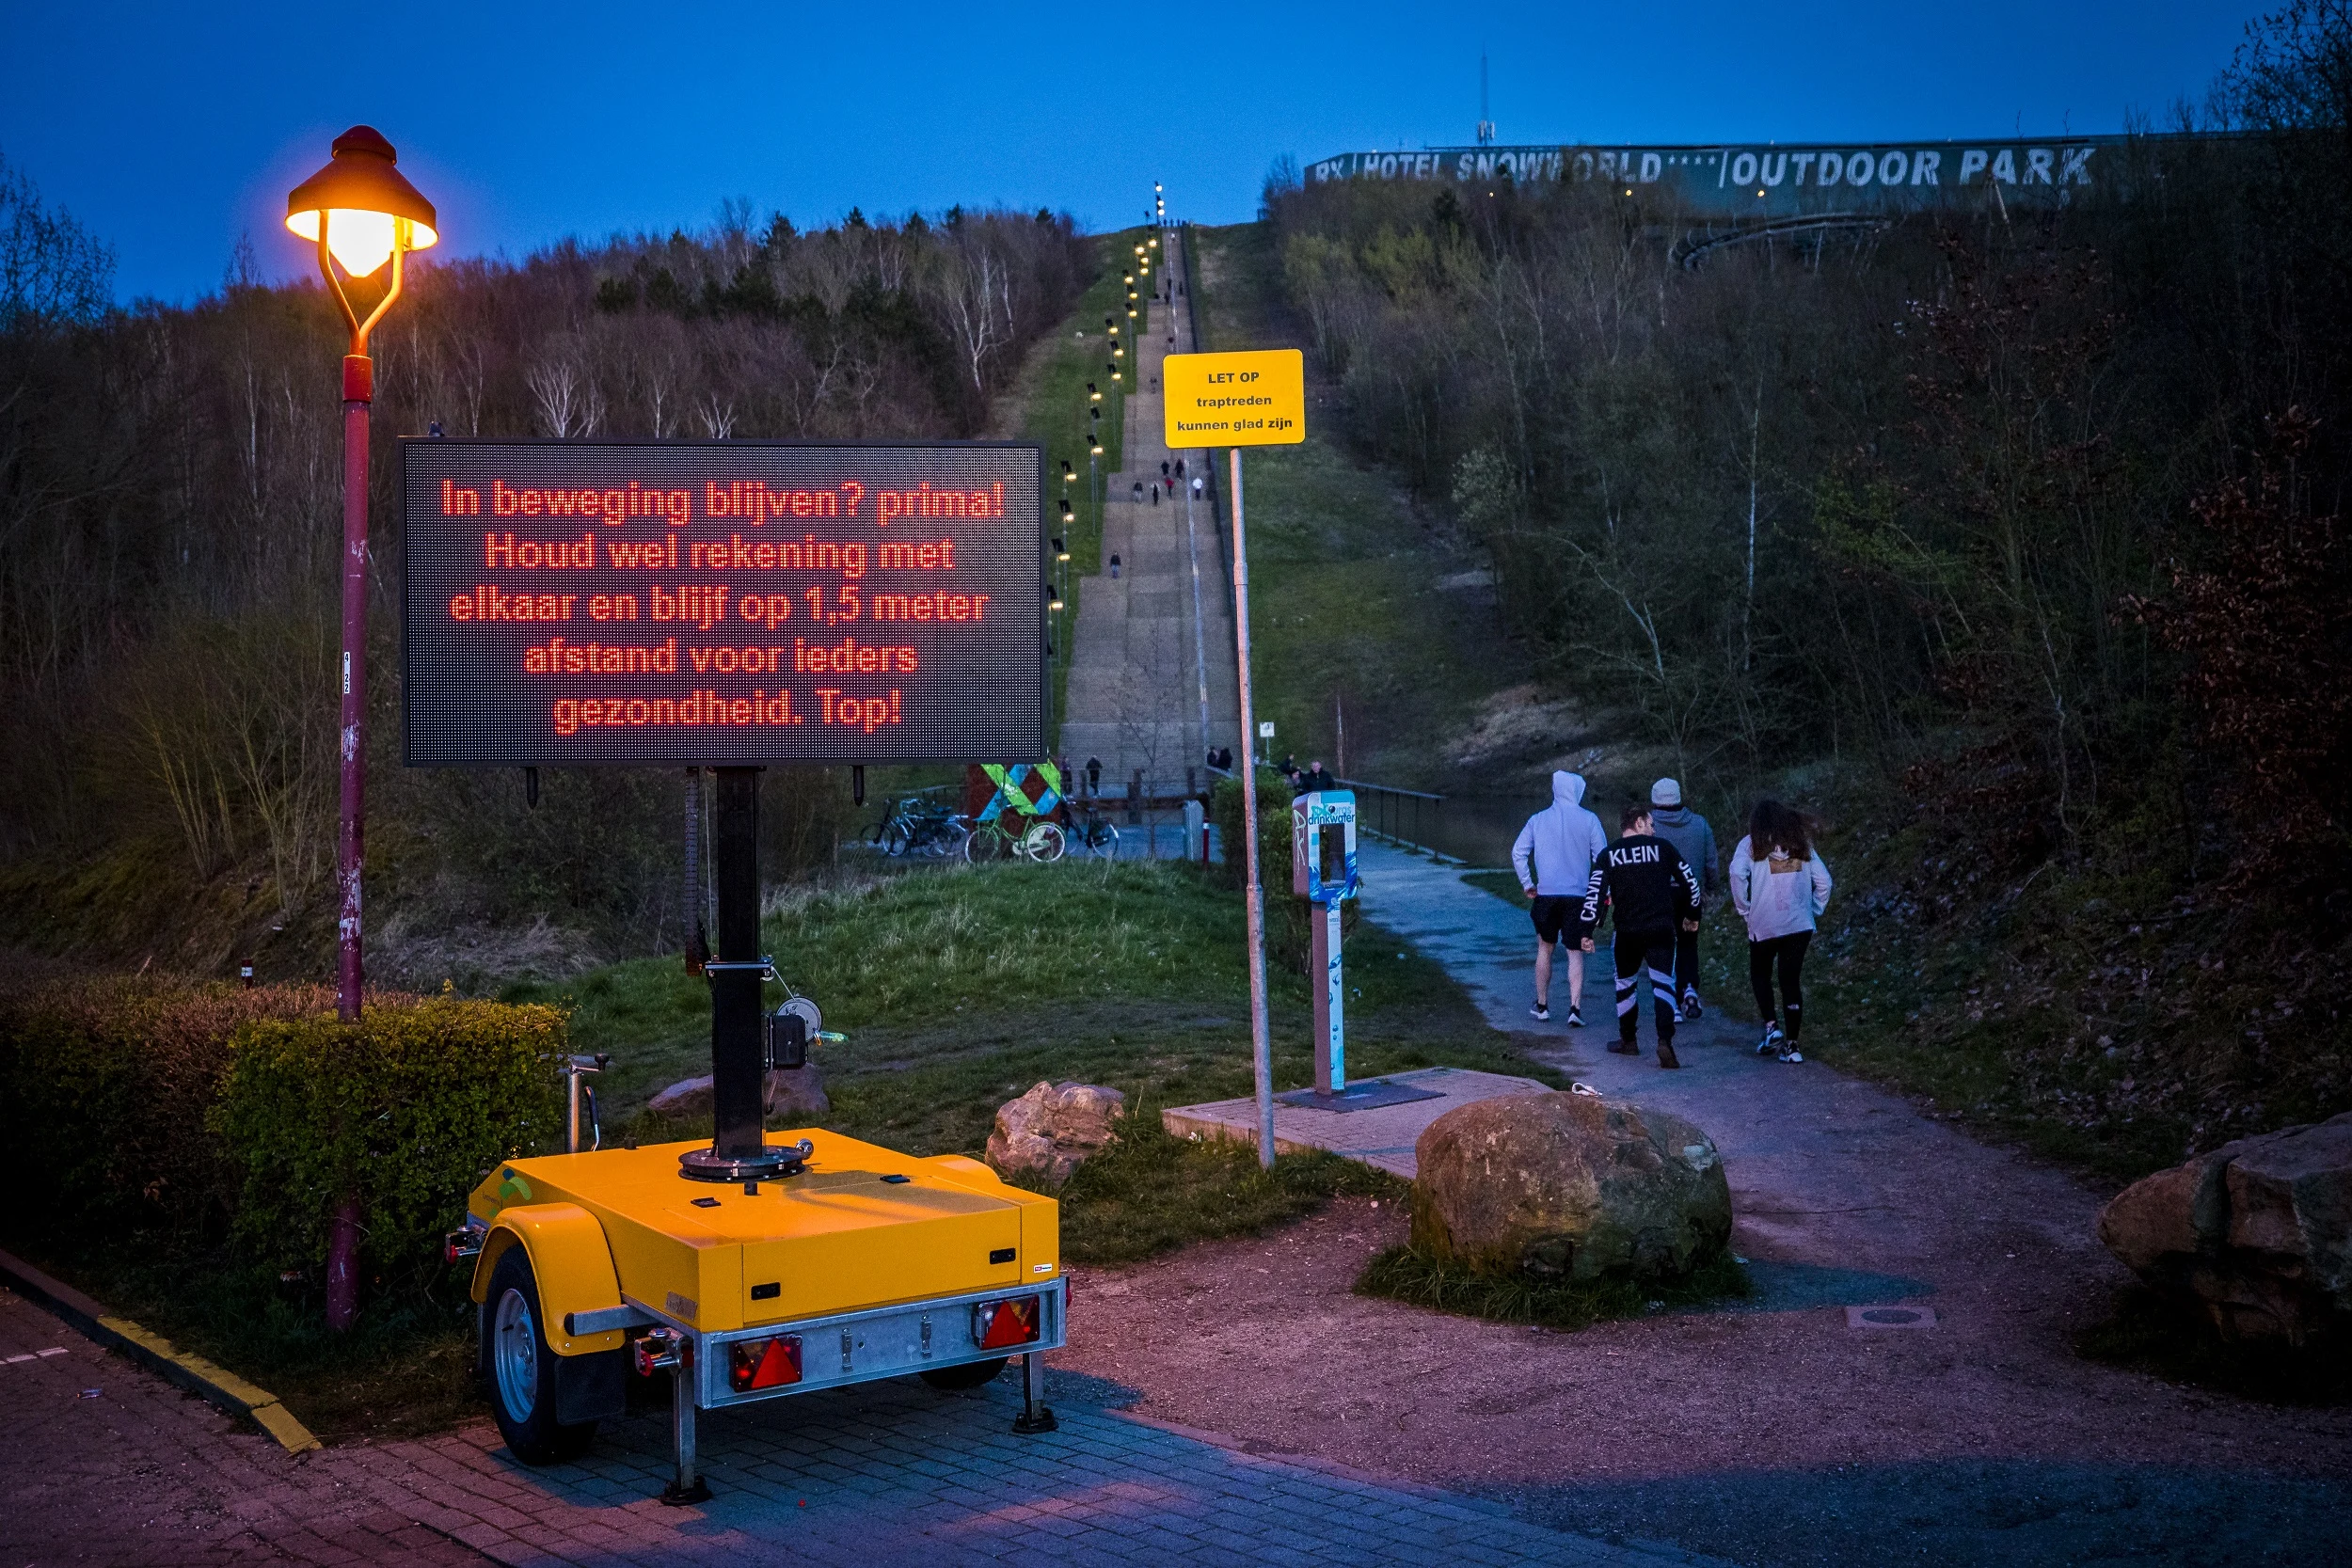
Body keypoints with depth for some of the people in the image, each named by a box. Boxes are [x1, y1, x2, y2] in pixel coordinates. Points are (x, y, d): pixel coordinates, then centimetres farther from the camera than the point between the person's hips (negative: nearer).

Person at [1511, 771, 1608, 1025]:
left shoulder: (1538, 820, 3)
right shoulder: (1589, 820, -2)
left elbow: (1518, 852, 1)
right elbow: (1602, 857, -3)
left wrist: (1527, 884, 9)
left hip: (1546, 894, 2)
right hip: (1578, 895, -2)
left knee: (1545, 948, 17)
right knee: (1575, 953, 3)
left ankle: (1542, 1006, 22)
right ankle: (1575, 1008, -8)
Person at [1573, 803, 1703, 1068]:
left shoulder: (1608, 855, 3)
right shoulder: (1662, 847, 3)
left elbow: (1595, 893, -5)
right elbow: (1690, 879, 7)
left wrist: (1585, 931, -2)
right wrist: (1691, 914, 22)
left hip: (1627, 932, 1)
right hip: (1662, 928, -1)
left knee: (1625, 982, 20)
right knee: (1663, 983, -1)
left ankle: (1627, 1041, 28)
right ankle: (1665, 1041, -19)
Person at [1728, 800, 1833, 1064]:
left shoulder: (1751, 844, 1)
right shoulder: (1801, 843, 11)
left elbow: (1737, 873, -17)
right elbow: (1823, 881, 5)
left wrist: (1744, 908, -6)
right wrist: (1814, 910, 14)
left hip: (1763, 925, -2)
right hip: (1800, 925, 3)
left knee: (1760, 975, 18)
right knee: (1792, 981, 8)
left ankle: (1772, 1026, 0)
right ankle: (1791, 1045, 7)